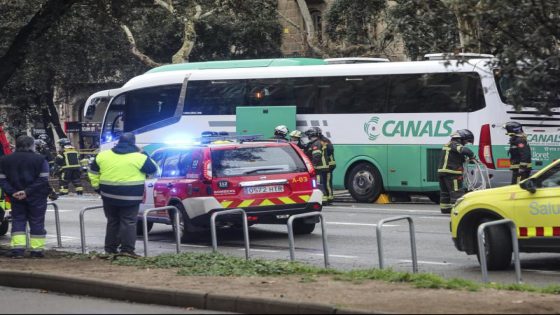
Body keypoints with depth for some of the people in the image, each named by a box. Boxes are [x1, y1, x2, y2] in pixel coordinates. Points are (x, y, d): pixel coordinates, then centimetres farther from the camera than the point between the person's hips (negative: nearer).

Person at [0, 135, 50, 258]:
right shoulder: (39, 160, -7)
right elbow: (43, 180, -14)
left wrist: (12, 192, -9)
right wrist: (27, 191, -16)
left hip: (16, 197, 3)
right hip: (36, 197, -3)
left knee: (18, 222, 9)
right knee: (37, 223, 5)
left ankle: (18, 248, -4)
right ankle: (37, 249, 5)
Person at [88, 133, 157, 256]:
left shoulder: (103, 155, 6)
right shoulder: (139, 158, -7)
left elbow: (93, 173, 12)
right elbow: (153, 168, 5)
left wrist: (97, 187, 18)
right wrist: (147, 158, 19)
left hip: (109, 196, 4)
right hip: (130, 198, -4)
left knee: (112, 222, 14)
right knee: (128, 222, -1)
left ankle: (110, 248, 16)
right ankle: (127, 249, -7)